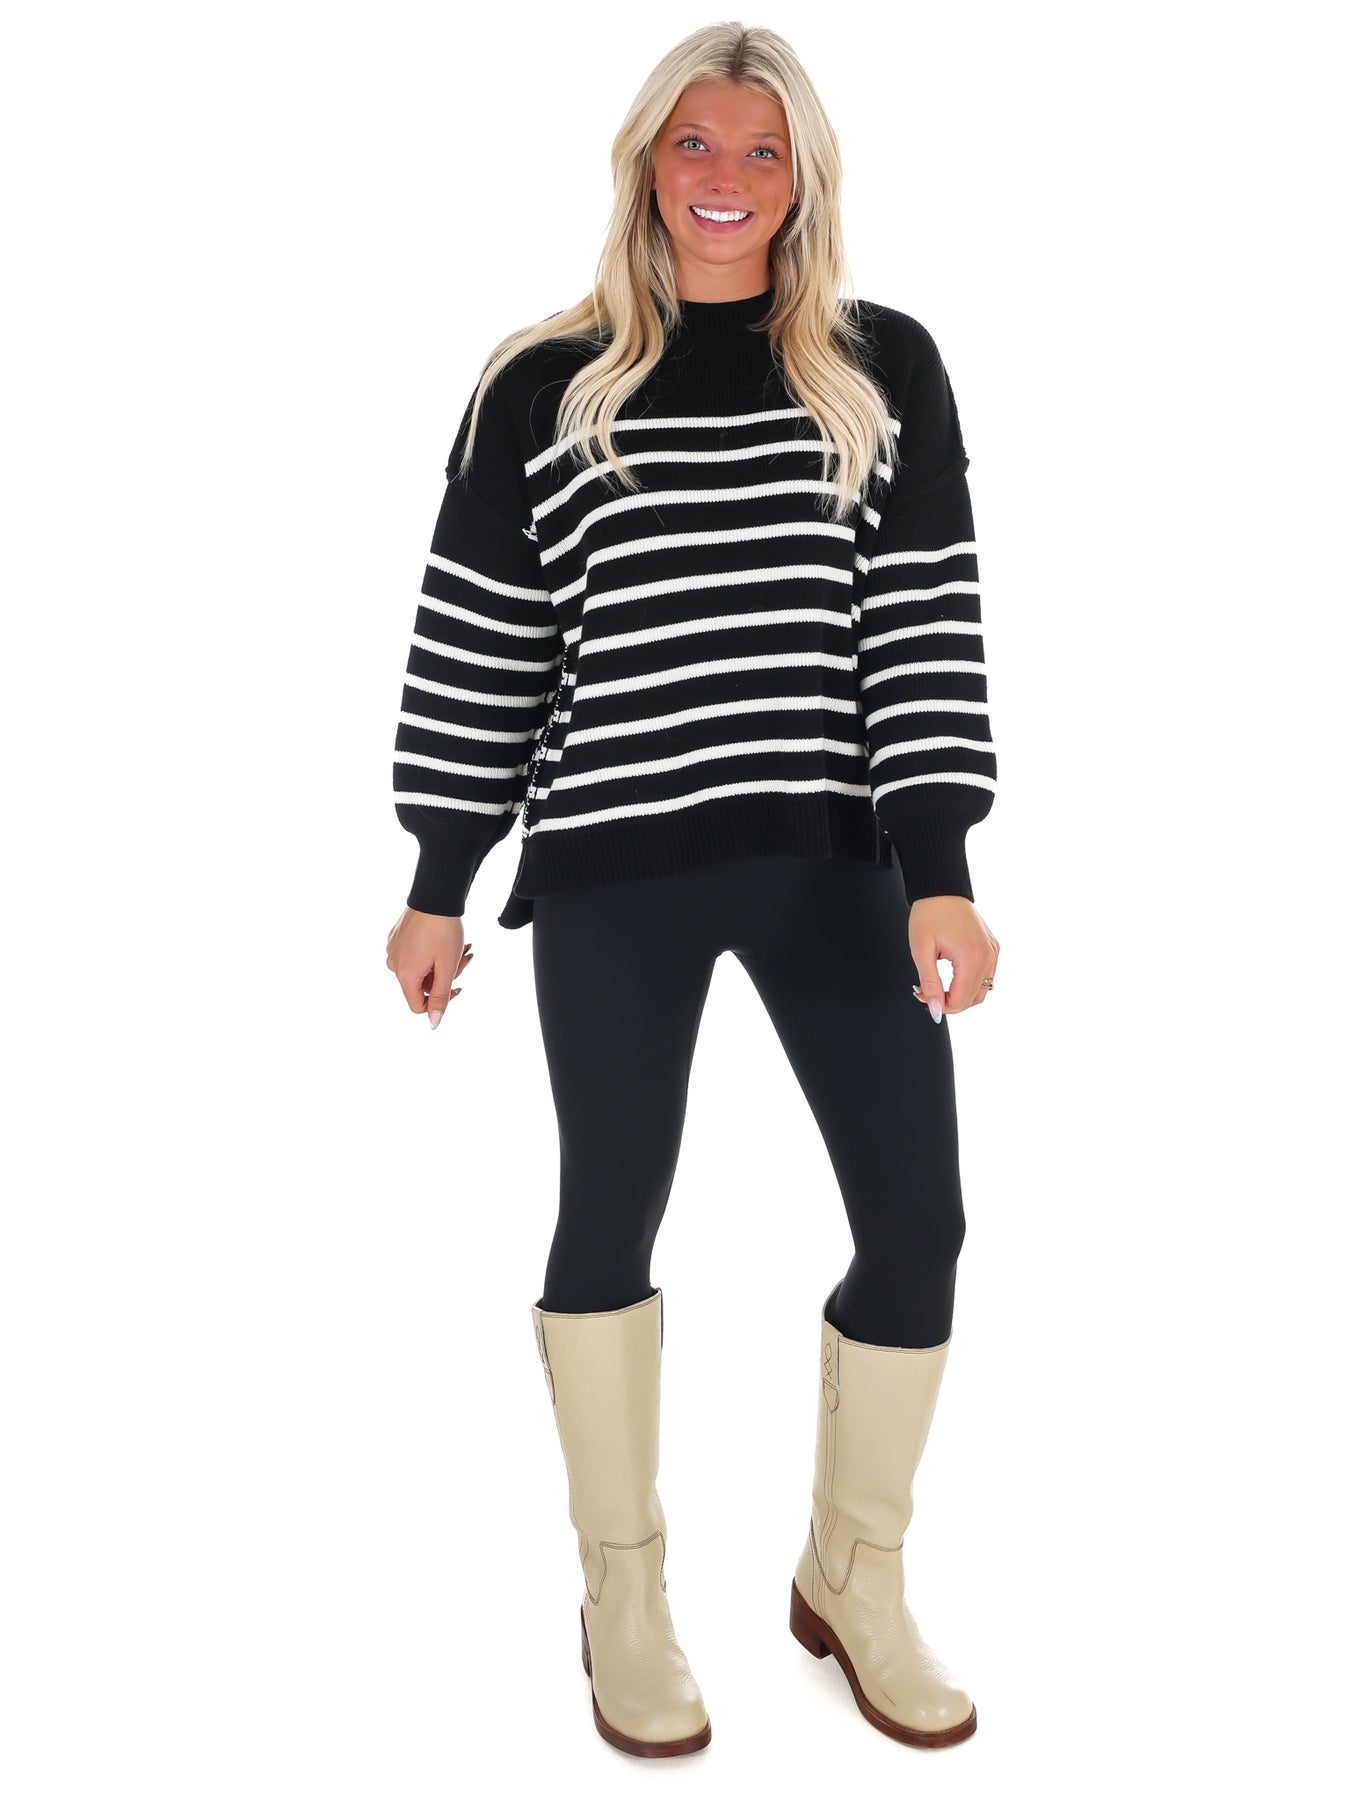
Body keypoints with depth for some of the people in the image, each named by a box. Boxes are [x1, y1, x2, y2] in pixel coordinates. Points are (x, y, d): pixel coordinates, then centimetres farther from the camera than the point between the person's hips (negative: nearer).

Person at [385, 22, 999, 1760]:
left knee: (917, 1218, 2)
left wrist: (940, 874, -8)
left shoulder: (887, 372, 6)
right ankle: (622, 1596, 30)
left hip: (832, 855, 2)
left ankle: (853, 1580, 27)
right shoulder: (544, 387, 4)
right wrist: (437, 886, 4)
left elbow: (928, 627, 0)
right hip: (613, 866, -1)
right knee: (610, 1216, 9)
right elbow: (479, 643, 5)